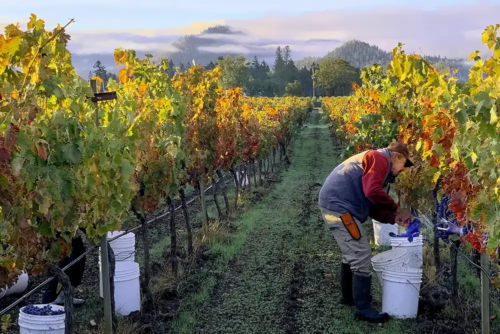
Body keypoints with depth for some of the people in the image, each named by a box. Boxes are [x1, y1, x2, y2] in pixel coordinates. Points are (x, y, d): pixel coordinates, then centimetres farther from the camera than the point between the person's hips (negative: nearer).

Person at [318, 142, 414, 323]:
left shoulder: (380, 167, 23)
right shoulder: (378, 158, -8)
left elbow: (374, 208, 19)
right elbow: (373, 192, -23)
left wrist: (394, 218, 5)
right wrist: (397, 209, -11)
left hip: (337, 206, 11)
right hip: (339, 206, -11)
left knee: (352, 253, 23)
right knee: (361, 255, -9)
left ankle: (349, 296, 38)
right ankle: (363, 309, -2)